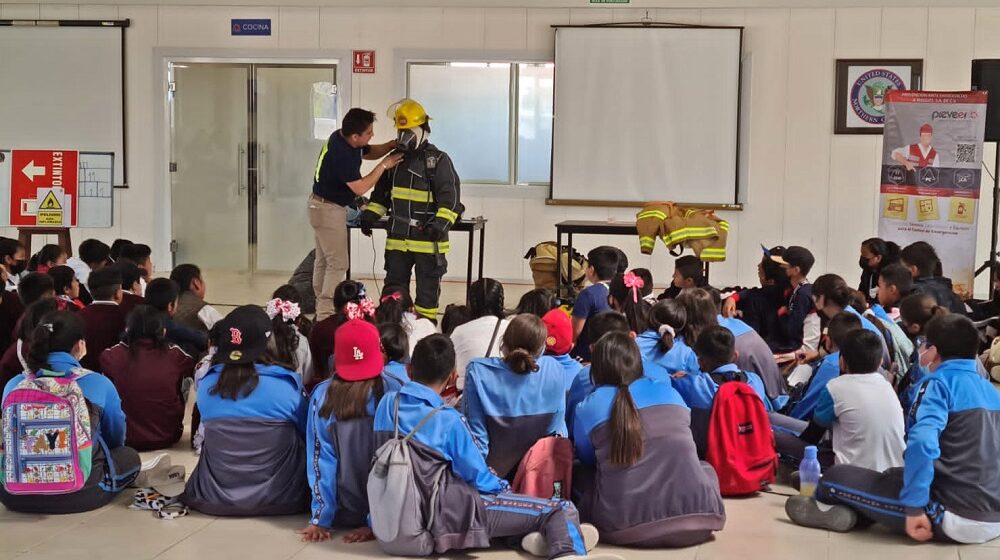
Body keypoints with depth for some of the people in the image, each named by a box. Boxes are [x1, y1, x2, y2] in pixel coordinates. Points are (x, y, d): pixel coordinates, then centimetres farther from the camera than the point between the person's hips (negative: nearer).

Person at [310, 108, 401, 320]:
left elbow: (369, 152, 16)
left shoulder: (341, 138, -1)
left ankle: (321, 308, 25)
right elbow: (360, 188, -24)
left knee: (323, 261, 16)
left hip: (322, 206, 10)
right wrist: (384, 165, -18)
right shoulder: (341, 154, -29)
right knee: (338, 264, -8)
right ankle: (326, 316, -8)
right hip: (329, 210, -10)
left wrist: (390, 146, -3)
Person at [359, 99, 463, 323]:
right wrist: (370, 215, 10)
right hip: (397, 237, 6)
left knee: (427, 288, 4)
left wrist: (442, 222, -26)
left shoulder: (438, 160, -8)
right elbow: (381, 191, 21)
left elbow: (450, 195, -15)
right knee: (394, 285, 12)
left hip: (427, 238, -6)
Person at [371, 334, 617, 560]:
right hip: (445, 517, -7)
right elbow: (477, 475, -6)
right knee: (562, 510, -8)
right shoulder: (447, 420, -16)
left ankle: (529, 534, 3)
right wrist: (504, 488, 15)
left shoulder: (386, 403, 1)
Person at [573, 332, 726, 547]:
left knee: (578, 474, 24)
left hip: (625, 526, -1)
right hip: (696, 515, 2)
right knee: (705, 468, 34)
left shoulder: (587, 408, 5)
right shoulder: (668, 392, 13)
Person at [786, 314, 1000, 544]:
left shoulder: (941, 383, -9)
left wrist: (914, 508, -23)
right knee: (893, 476, 29)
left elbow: (922, 442, -27)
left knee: (836, 476, 1)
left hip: (955, 517, -8)